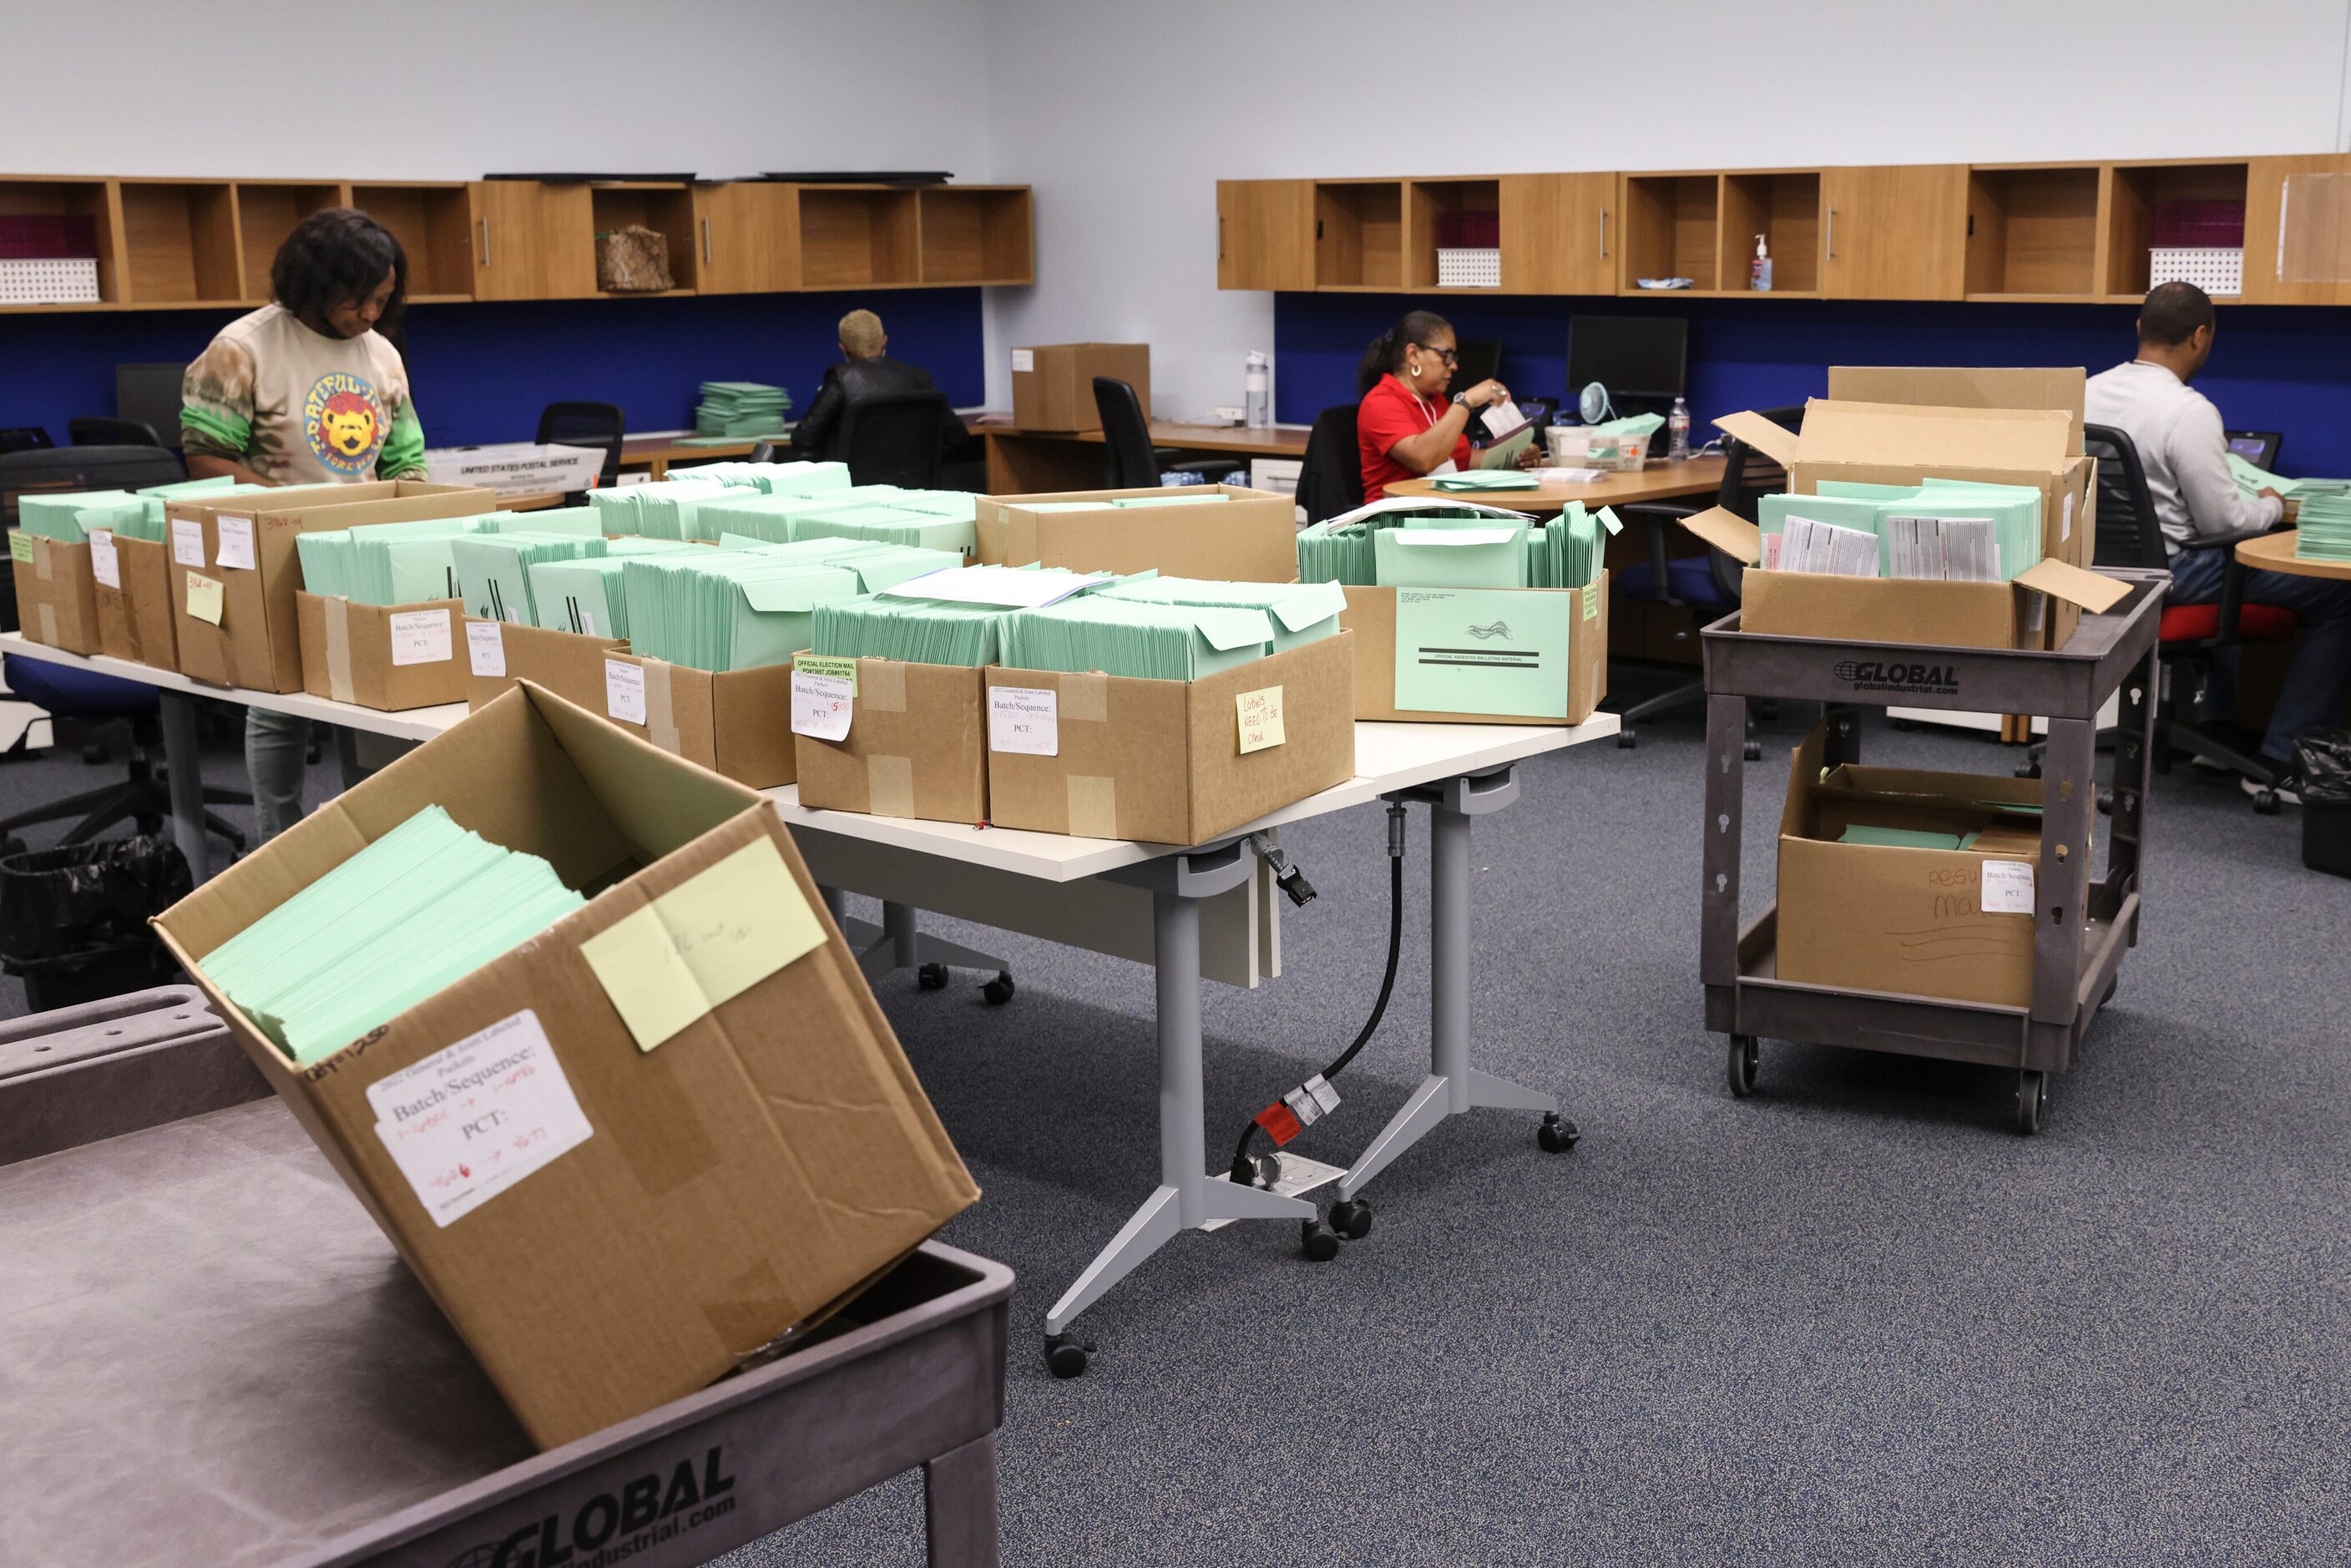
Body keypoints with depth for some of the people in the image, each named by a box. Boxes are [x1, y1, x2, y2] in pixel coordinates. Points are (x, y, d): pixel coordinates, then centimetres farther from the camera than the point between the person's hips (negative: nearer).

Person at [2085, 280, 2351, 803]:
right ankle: (2281, 763, 2)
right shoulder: (2189, 412, -22)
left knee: (2229, 561, 38)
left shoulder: (2092, 391, 2)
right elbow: (2222, 519, -17)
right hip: (2171, 575, -9)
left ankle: (2218, 722, 40)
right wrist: (2274, 506, 4)